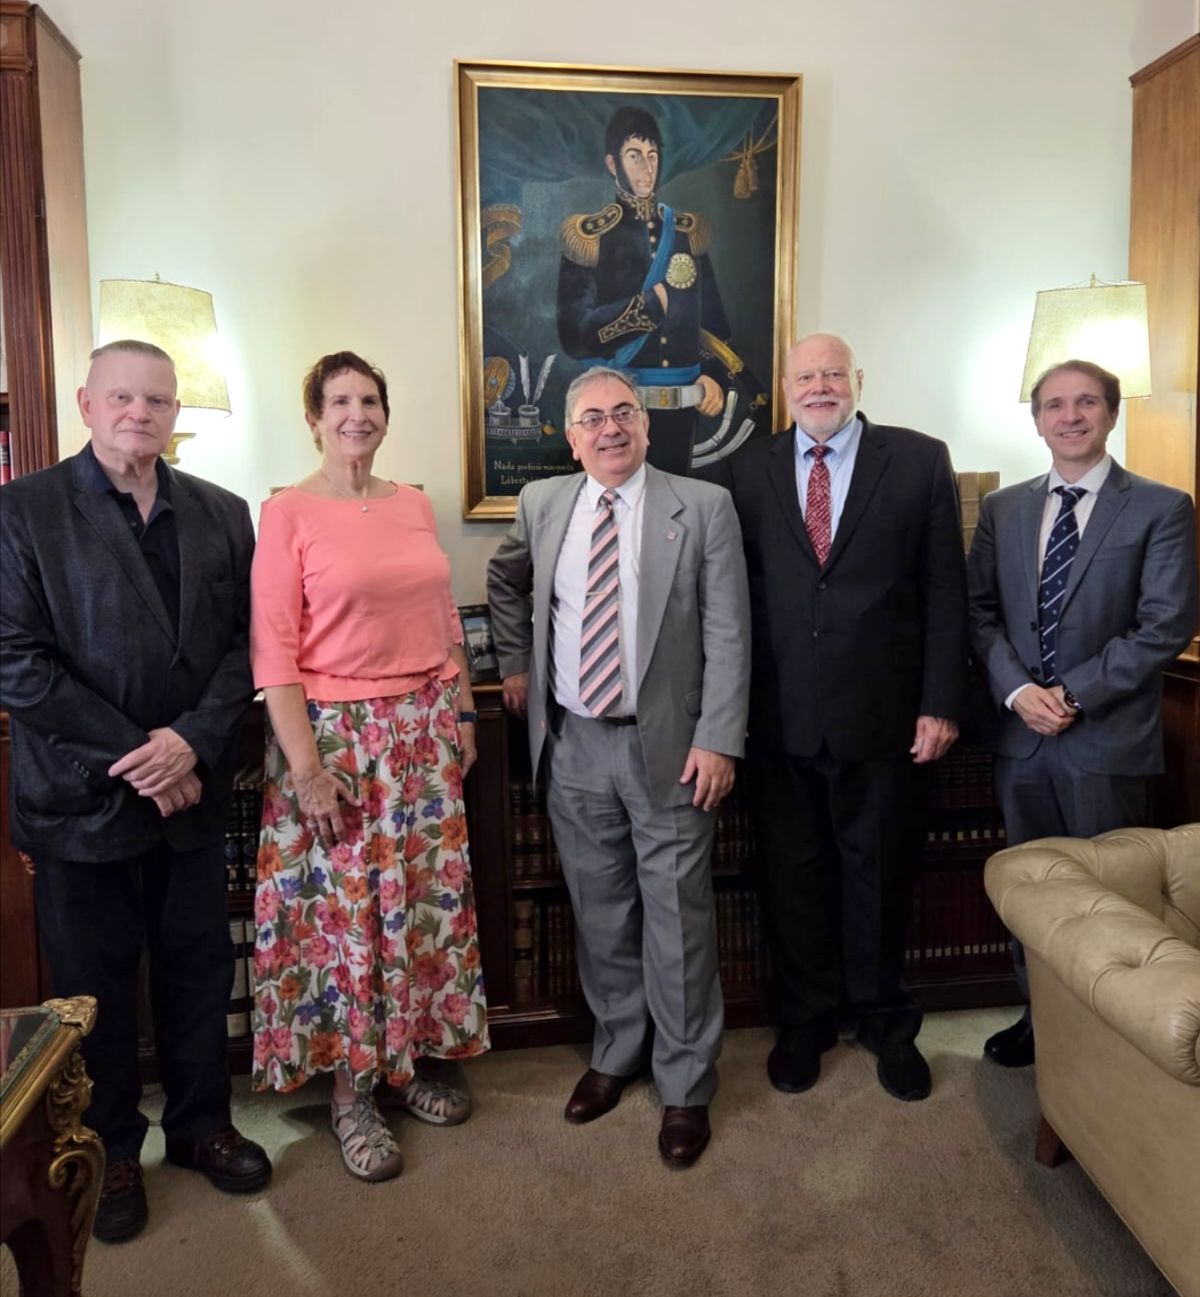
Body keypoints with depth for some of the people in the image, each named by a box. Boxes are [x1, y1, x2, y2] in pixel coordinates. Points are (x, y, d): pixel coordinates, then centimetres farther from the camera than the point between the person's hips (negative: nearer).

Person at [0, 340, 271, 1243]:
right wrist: (133, 759, -14)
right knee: (95, 982, 11)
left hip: (194, 786, 3)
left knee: (199, 965, 14)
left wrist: (193, 742, -13)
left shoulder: (222, 515, 6)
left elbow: (245, 643, 2)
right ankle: (108, 1152, 32)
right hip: (81, 795, -3)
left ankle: (201, 1123, 35)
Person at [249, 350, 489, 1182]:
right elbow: (273, 652, -12)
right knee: (344, 911, 5)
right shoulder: (288, 513, -8)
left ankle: (407, 1063, 32)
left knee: (426, 899, 12)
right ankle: (351, 1090, 25)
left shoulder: (415, 505, 8)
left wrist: (463, 717, 11)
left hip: (423, 731, 5)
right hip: (337, 736, -5)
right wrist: (305, 767, -15)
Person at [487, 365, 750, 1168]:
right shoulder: (541, 504, 6)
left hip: (668, 746, -3)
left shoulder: (704, 507, -5)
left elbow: (727, 634, -8)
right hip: (573, 744, 4)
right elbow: (505, 581, 25)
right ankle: (616, 1052, 38)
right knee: (600, 915, 16)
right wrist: (515, 663, 15)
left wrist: (717, 740, -13)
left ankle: (686, 1086, 25)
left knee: (677, 920, 5)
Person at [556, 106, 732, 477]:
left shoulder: (688, 233, 9)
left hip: (678, 408, 4)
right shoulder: (589, 236, -2)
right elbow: (575, 335, -11)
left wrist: (712, 376, -6)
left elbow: (713, 321, 12)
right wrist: (652, 302, -12)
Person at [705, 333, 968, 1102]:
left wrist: (941, 704, -5)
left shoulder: (920, 461, 1)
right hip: (779, 716, 1)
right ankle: (805, 1021, 34)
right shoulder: (747, 470, 4)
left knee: (879, 871, 14)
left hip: (881, 713, -1)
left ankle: (887, 1023, 36)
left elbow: (945, 591, 0)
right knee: (792, 874, 13)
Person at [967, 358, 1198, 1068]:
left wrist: (1073, 694, -16)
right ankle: (1038, 1017, 32)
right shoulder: (1002, 508, 9)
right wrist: (1017, 690, -10)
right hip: (1022, 735, 4)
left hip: (1108, 738, -3)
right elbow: (980, 610, 5)